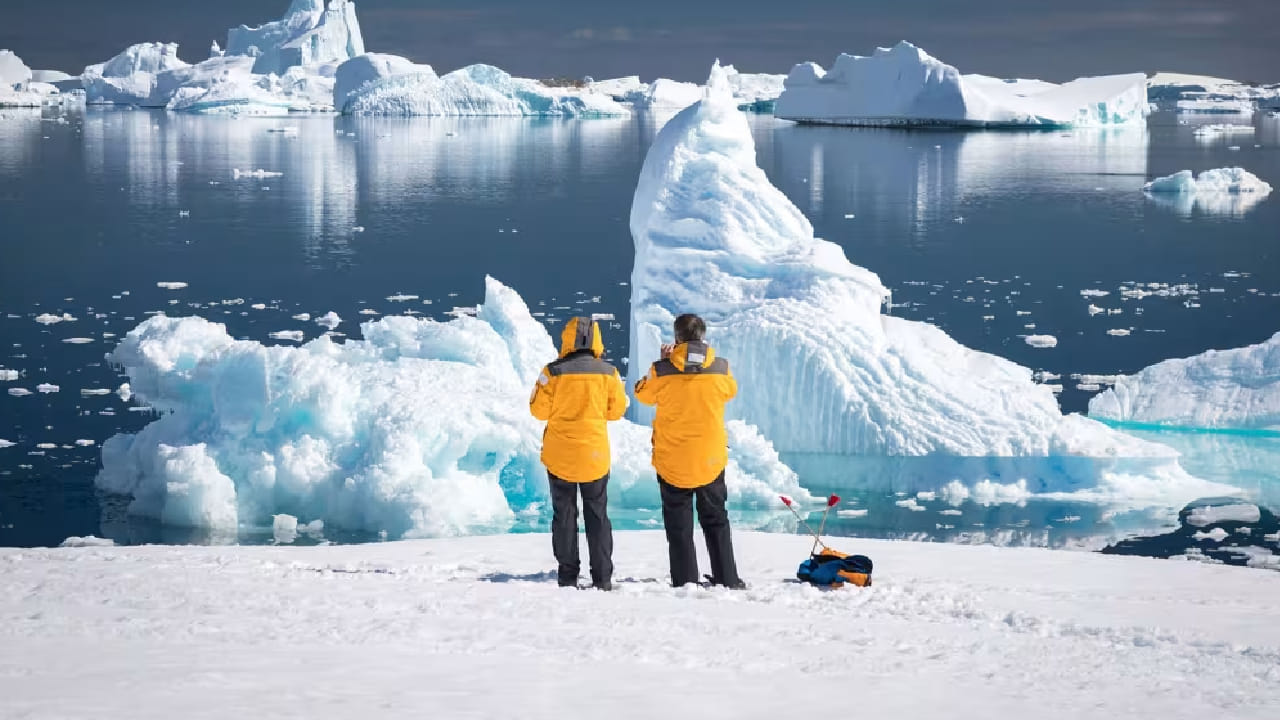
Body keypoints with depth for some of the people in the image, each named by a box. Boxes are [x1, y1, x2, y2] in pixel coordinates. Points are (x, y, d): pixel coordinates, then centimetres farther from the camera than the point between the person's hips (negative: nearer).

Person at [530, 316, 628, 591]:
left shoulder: (553, 372, -11)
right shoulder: (608, 373, -6)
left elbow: (539, 409, -5)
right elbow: (617, 410, 3)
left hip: (560, 454, -1)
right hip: (595, 454, 1)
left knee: (564, 515, 8)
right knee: (597, 515, 10)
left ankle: (568, 576, 5)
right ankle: (602, 578, 7)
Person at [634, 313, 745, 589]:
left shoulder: (663, 370, -14)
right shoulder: (720, 368, -9)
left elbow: (644, 394, 6)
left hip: (672, 460, -2)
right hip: (711, 459, 2)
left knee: (679, 525, 7)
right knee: (716, 520, 15)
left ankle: (685, 582, 4)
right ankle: (727, 580, 15)